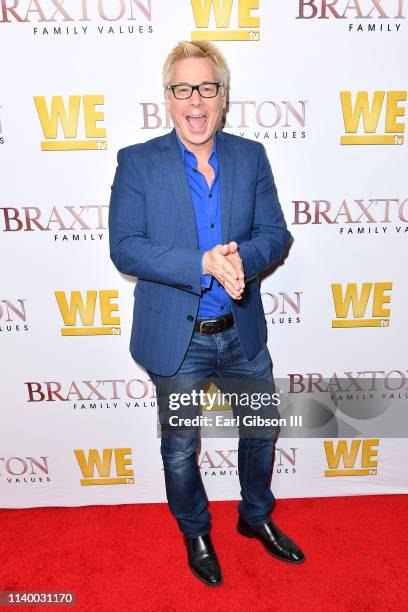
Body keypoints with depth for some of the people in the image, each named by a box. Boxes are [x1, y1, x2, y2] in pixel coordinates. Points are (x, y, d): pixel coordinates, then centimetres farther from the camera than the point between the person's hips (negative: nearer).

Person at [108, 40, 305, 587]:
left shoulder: (251, 156, 2)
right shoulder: (137, 163, -7)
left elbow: (276, 233, -1)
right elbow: (124, 249, -14)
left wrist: (241, 258, -23)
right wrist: (203, 264, -26)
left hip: (243, 333, 4)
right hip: (177, 338, -3)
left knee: (262, 428, 20)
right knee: (180, 448, 16)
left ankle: (256, 517, 51)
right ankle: (196, 533, 47)